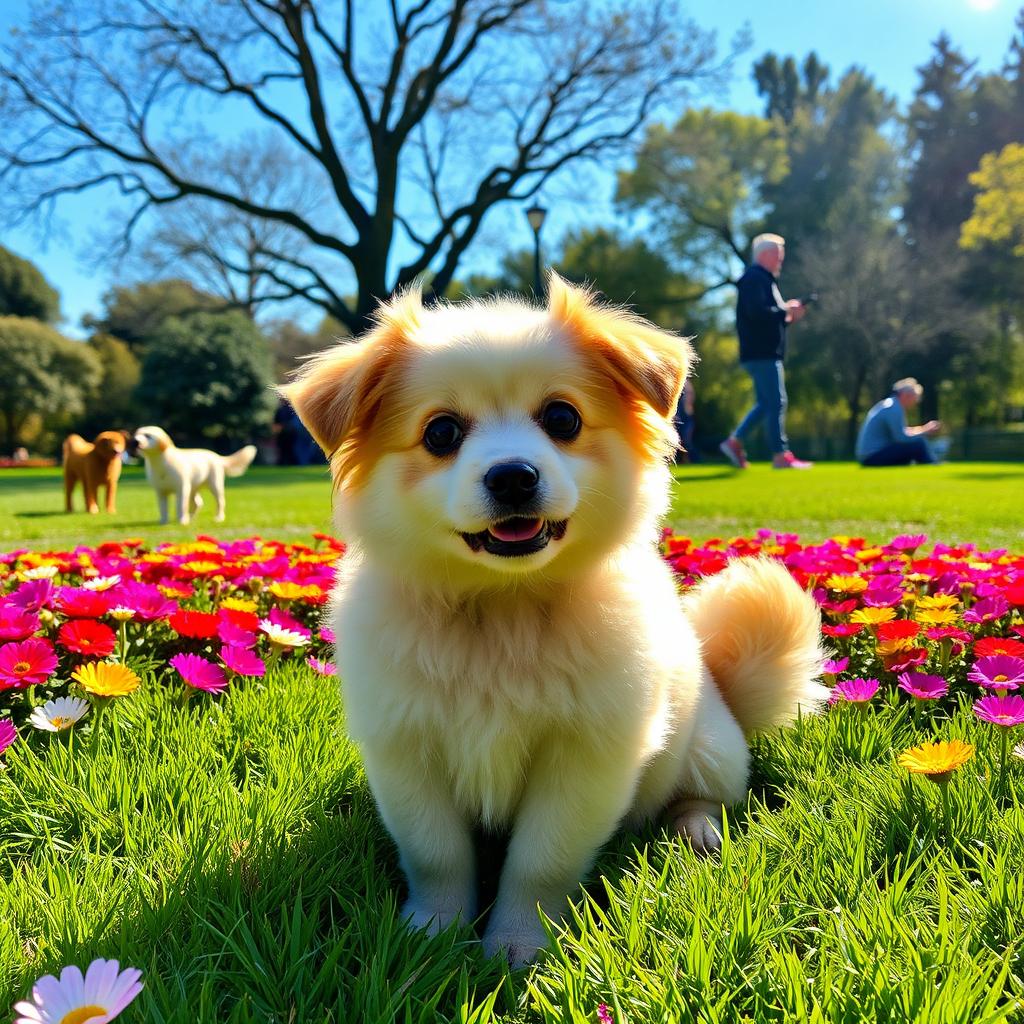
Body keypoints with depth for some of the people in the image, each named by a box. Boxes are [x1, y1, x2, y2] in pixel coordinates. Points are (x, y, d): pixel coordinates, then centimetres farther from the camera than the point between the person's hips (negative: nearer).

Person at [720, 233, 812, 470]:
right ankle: (780, 455, -5)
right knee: (776, 402, -8)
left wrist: (788, 316, 8)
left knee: (765, 403, 13)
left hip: (765, 353, 10)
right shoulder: (754, 278, -10)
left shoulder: (764, 279, 22)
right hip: (762, 353, -10)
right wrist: (786, 311, -13)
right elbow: (757, 312, -24)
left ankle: (734, 442, 13)